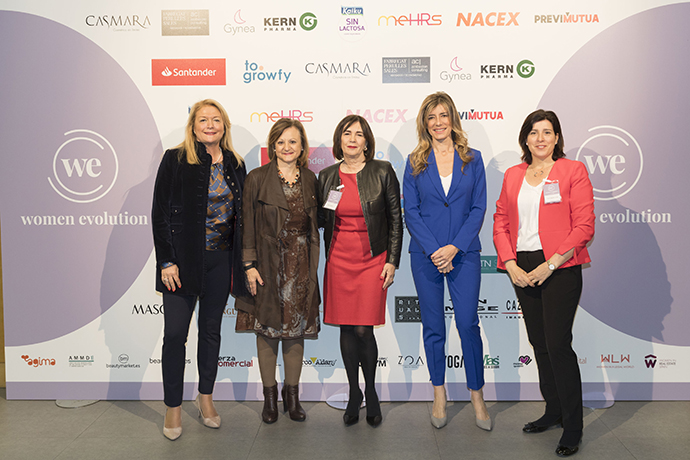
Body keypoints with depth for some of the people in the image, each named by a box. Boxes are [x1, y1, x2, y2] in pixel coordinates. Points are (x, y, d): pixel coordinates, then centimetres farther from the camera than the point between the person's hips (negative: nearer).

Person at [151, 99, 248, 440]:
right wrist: (166, 261, -12)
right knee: (175, 333, 0)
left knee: (211, 330, 13)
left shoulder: (235, 165, 7)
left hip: (220, 261, 4)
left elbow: (240, 214, 11)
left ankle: (206, 398, 28)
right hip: (183, 259, -3)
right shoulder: (176, 159, -5)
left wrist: (242, 262, 6)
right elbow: (160, 213, -7)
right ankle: (173, 407, 15)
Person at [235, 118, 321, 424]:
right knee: (267, 329, 5)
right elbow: (247, 224, -3)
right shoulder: (257, 178, -2)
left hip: (300, 265, 3)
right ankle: (270, 396, 20)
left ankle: (292, 395, 22)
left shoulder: (310, 179, 8)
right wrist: (249, 264, -10)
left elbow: (314, 224, 10)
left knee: (297, 330, 8)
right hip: (268, 264, -2)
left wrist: (312, 267, 5)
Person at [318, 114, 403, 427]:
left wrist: (392, 261, -3)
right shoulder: (327, 176, 7)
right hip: (339, 261, 3)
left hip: (372, 260, -3)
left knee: (363, 330, -6)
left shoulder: (383, 172, 0)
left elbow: (395, 219, 1)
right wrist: (327, 207, -6)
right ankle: (354, 394, 25)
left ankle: (371, 393, 18)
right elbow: (320, 221, 16)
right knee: (346, 330, 7)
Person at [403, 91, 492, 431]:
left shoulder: (472, 159, 5)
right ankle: (439, 394, 23)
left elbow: (478, 208, 0)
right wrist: (434, 251, -11)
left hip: (464, 253, 0)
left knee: (468, 323, -2)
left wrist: (454, 247, -11)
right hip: (425, 255, 1)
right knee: (433, 326, 8)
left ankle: (477, 396, 15)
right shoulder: (415, 162, 5)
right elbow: (410, 212, 0)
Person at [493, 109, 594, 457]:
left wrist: (550, 265, -14)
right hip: (522, 269, 5)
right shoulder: (513, 175, 12)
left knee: (558, 344, -7)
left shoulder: (573, 171, -2)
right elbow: (500, 223, 11)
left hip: (560, 268, -5)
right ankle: (553, 411, 29)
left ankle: (573, 428, 8)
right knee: (539, 343, 12)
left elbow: (584, 226, -8)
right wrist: (511, 265, -3)